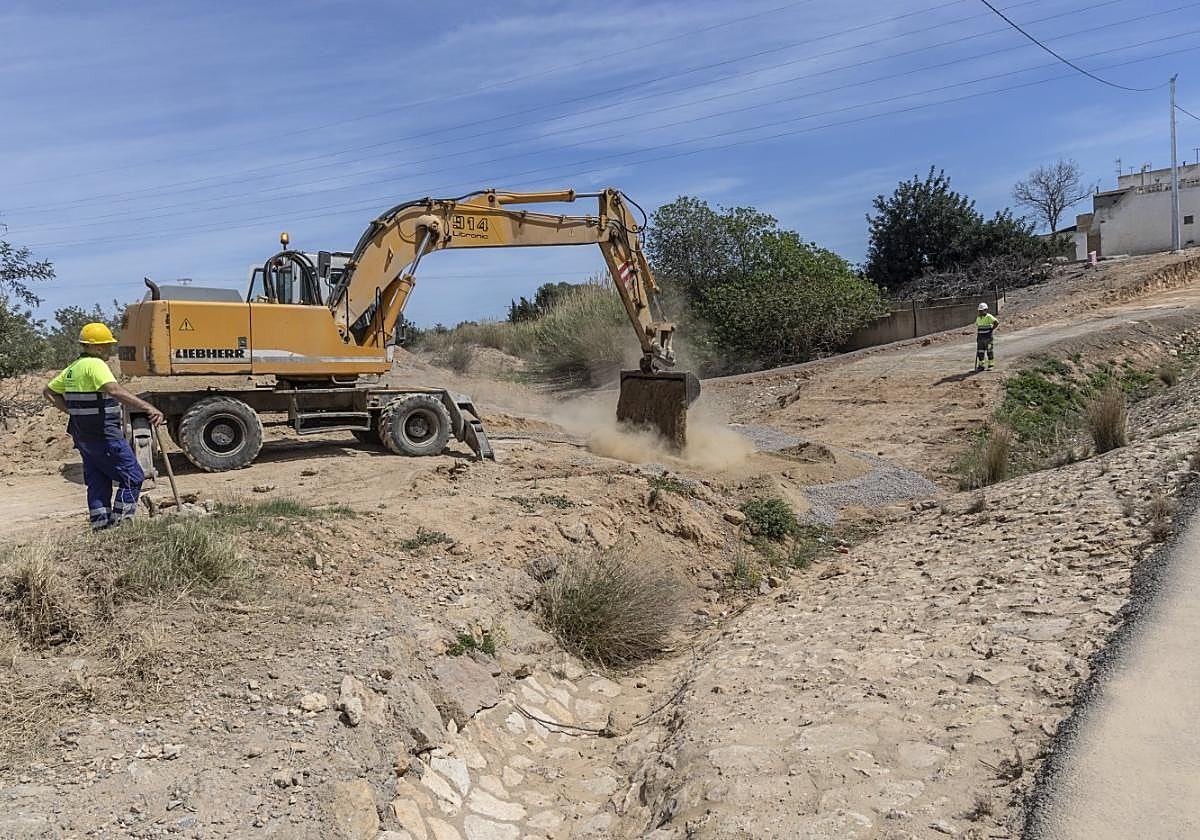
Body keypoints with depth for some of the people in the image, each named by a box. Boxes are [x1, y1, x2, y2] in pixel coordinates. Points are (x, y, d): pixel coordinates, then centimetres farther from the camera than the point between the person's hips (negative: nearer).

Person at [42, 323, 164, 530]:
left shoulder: (73, 367, 14)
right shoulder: (95, 365, -15)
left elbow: (49, 391, 24)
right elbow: (115, 391, -32)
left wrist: (75, 412, 17)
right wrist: (147, 407, -41)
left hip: (83, 435, 9)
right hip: (104, 435, -9)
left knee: (97, 482, 15)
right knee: (133, 478, -2)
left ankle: (100, 525, 18)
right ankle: (120, 523, -3)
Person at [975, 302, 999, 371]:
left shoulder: (989, 317, -12)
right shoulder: (978, 318, 11)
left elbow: (997, 322, -20)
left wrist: (992, 329, -15)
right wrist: (977, 336, 16)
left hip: (988, 337, -7)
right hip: (980, 337, 7)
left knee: (989, 351, 0)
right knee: (980, 351, 6)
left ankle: (990, 365, 7)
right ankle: (981, 365, 13)